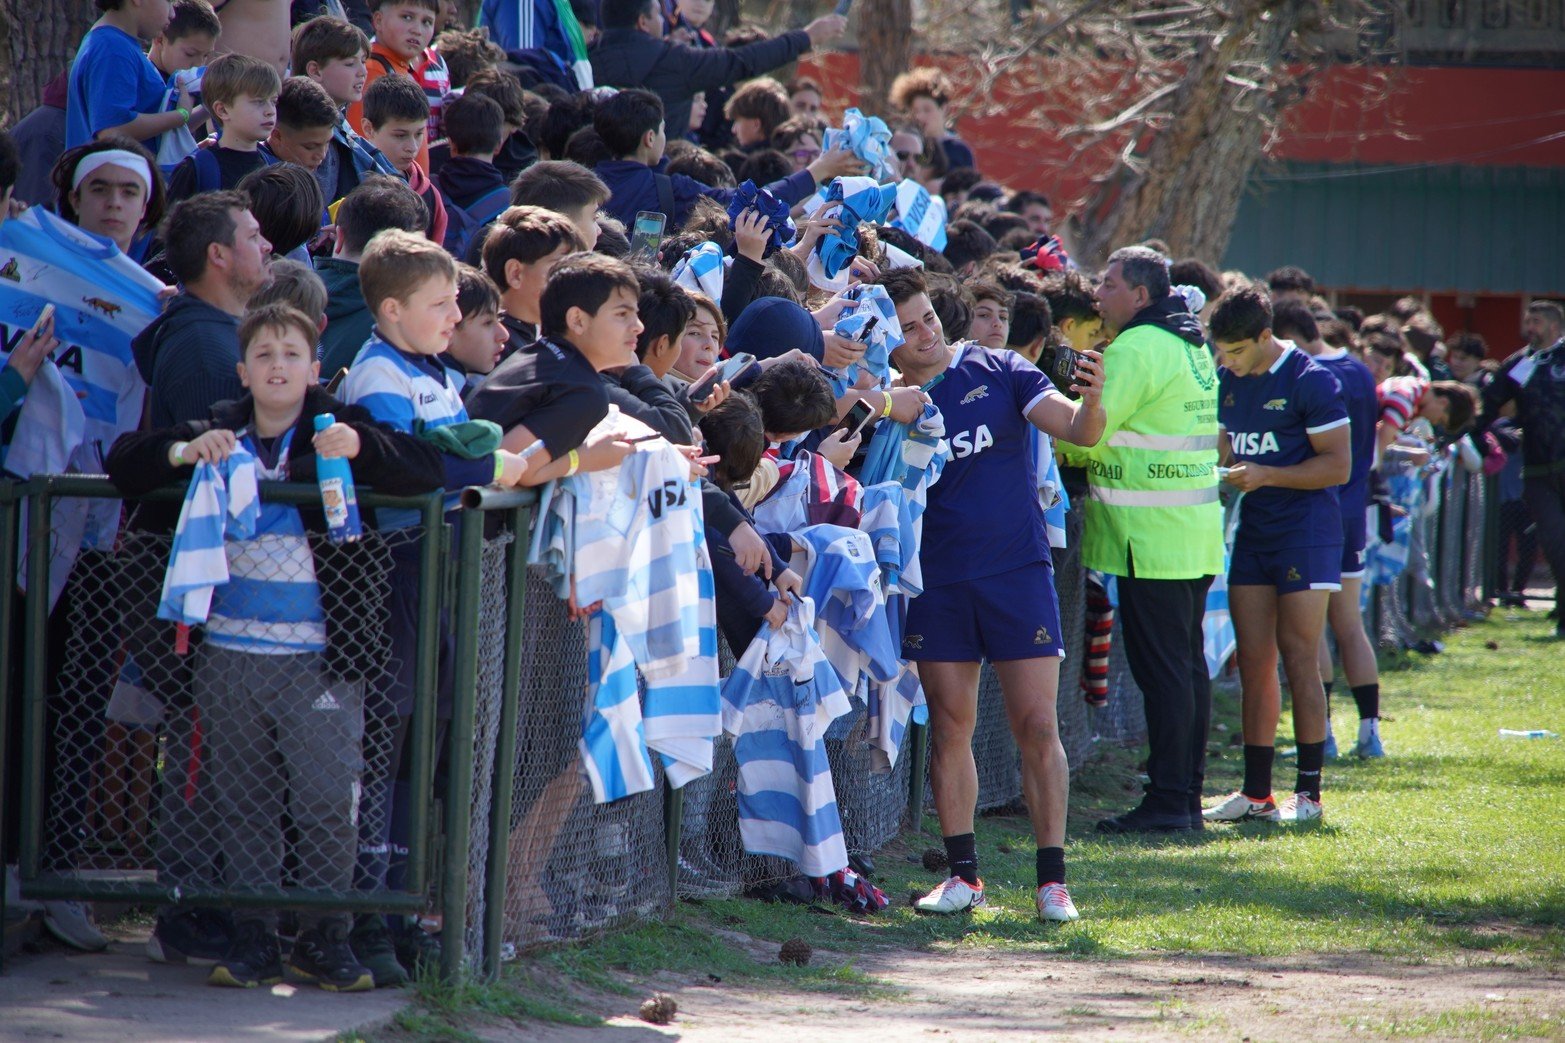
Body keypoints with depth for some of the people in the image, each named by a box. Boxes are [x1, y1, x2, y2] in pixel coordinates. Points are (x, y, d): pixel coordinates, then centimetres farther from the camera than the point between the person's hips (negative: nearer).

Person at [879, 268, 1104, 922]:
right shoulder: (886, 403, 2)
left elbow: (1078, 431, -6)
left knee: (1037, 726, -5)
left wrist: (1091, 402, -30)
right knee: (950, 727, 3)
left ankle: (1052, 880, -3)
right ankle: (963, 874, 12)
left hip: (1017, 570, -2)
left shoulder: (996, 372, -1)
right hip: (937, 582, 2)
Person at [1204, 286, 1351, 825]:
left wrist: (1266, 475, -19)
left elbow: (1338, 465, -13)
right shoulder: (1227, 382, 10)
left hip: (1305, 532, -7)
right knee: (1253, 663, 5)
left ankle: (1308, 793, -1)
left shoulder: (1310, 381, -11)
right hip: (1253, 532, 7)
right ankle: (1256, 793, 9)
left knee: (1298, 660, -6)